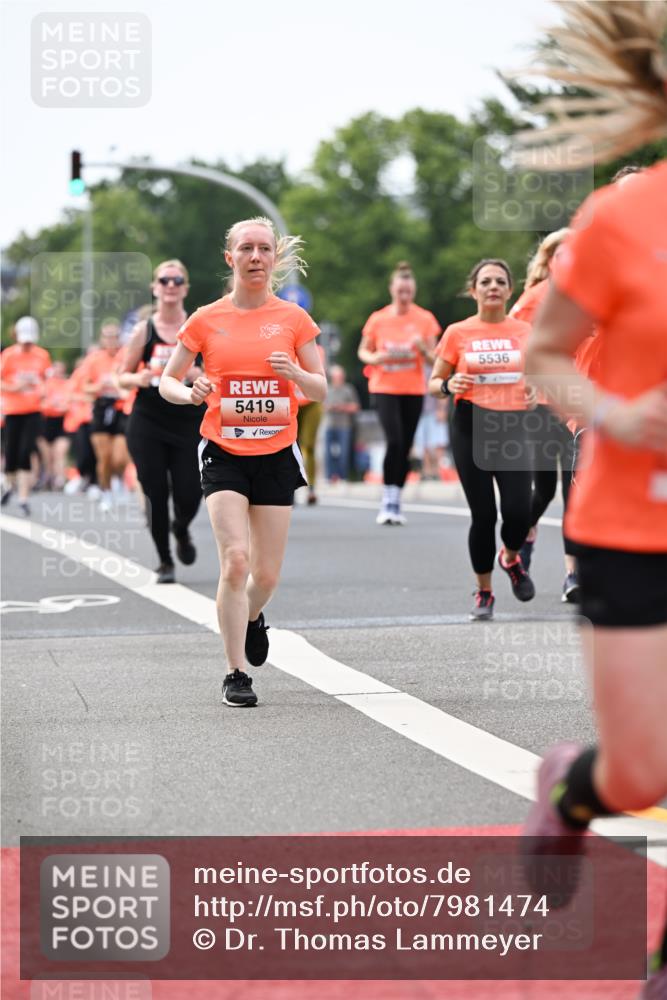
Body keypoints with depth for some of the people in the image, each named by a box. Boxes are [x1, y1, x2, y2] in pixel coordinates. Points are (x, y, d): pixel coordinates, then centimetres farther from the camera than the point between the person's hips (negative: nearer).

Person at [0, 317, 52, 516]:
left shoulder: (42, 355, 4)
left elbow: (47, 377, 20)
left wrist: (43, 391, 1)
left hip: (34, 411, 1)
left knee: (26, 453, -11)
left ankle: (23, 498, -7)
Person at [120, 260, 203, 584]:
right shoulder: (144, 330, 3)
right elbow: (123, 377, 7)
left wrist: (198, 375, -16)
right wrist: (140, 378, -15)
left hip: (189, 423, 0)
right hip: (148, 424, 0)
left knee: (189, 496, -6)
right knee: (156, 494, -2)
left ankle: (181, 530, 31)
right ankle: (165, 562, 15)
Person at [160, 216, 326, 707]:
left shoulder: (294, 318, 2)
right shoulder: (206, 320, 1)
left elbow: (321, 390, 4)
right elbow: (167, 380, 6)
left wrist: (296, 373, -17)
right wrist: (190, 393, -16)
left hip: (277, 455, 2)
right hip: (223, 453, -1)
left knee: (267, 574, 5)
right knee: (235, 559, -16)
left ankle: (252, 617, 42)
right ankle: (236, 676, -8)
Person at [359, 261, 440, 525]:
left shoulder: (425, 319, 0)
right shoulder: (378, 319, -1)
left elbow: (434, 360, 3)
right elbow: (363, 351, 9)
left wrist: (423, 348, -19)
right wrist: (375, 358, -13)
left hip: (414, 390, 2)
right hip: (385, 388, -2)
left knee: (405, 447, 5)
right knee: (394, 441, -18)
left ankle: (395, 502, 17)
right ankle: (388, 500, -11)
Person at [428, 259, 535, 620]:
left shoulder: (525, 332, 6)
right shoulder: (457, 333, 2)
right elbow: (433, 384, 8)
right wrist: (449, 385, -14)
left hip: (512, 427, 1)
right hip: (471, 428, -1)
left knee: (518, 510, -12)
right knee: (483, 514, -2)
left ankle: (510, 558, 24)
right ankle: (483, 592, 17)